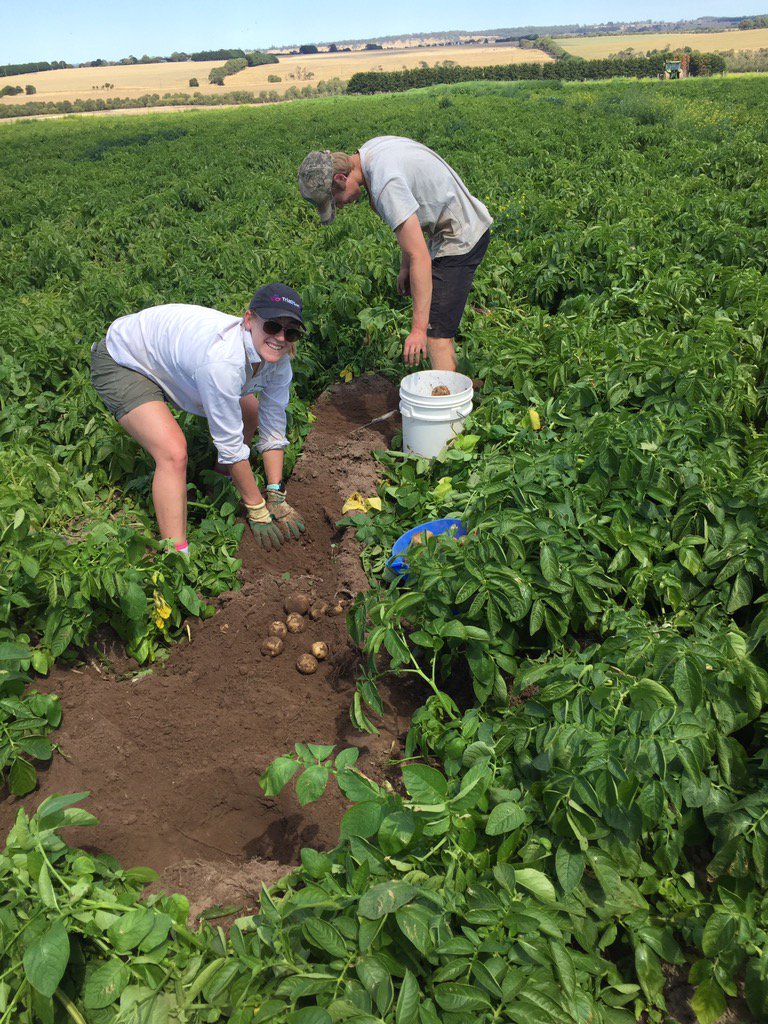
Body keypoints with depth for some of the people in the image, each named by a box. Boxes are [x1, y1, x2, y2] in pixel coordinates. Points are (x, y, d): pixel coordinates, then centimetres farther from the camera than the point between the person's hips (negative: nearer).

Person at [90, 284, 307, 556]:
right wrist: (257, 509, -22)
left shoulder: (277, 360, -17)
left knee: (250, 412, 9)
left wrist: (276, 497, -11)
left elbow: (273, 429, -7)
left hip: (169, 356, 9)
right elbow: (230, 445, -32)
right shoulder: (222, 359, -41)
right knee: (174, 453, -28)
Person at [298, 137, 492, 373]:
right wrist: (405, 268, 16)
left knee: (435, 332, -16)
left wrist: (419, 328, -33)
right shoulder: (370, 150, 1)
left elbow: (420, 258, -33)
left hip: (461, 239, -10)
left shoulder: (386, 184, -29)